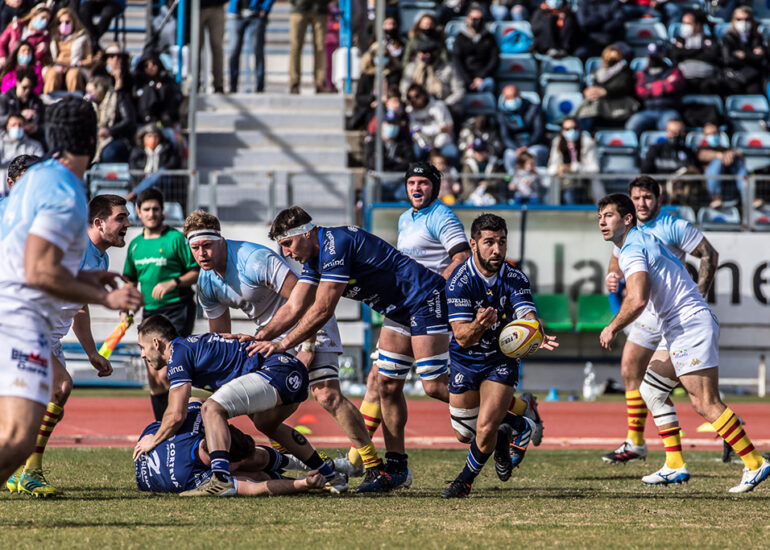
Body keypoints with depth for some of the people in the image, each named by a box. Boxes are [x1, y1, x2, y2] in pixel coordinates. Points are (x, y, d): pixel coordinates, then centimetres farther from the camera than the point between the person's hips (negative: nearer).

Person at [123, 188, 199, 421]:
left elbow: (197, 272, -5)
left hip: (177, 309, -7)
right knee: (153, 378, 7)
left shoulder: (176, 238, -5)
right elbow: (131, 280, 25)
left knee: (166, 376, -17)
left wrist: (173, 283, -19)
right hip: (150, 312, 7)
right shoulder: (135, 245, 13)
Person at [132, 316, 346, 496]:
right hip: (296, 373, 10)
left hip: (277, 371, -10)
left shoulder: (179, 353, -3)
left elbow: (177, 415, -6)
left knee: (212, 408, -20)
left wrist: (153, 441, 11)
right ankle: (330, 476, 40)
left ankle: (221, 480, -32)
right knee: (266, 423, 36)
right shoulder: (193, 345, 26)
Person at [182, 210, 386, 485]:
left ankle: (375, 466, -16)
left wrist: (308, 347, -28)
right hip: (270, 334, 8)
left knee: (327, 395, -21)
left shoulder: (254, 260, -28)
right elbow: (220, 335, 10)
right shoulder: (206, 283, -3)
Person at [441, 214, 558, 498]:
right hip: (465, 360, 1)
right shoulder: (459, 281, -22)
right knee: (464, 435, 12)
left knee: (485, 430, -17)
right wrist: (478, 326, -50)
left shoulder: (515, 279, -16)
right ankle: (518, 427, 42)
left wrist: (537, 336, -54)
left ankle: (465, 481, 12)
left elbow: (528, 317, -29)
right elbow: (462, 337, -27)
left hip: (502, 359, -1)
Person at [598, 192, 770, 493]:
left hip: (689, 324, -11)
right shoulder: (645, 240, 19)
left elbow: (638, 300, -25)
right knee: (653, 390, 12)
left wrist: (612, 328, -11)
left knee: (705, 403, -13)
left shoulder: (631, 250, -12)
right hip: (680, 328, 11)